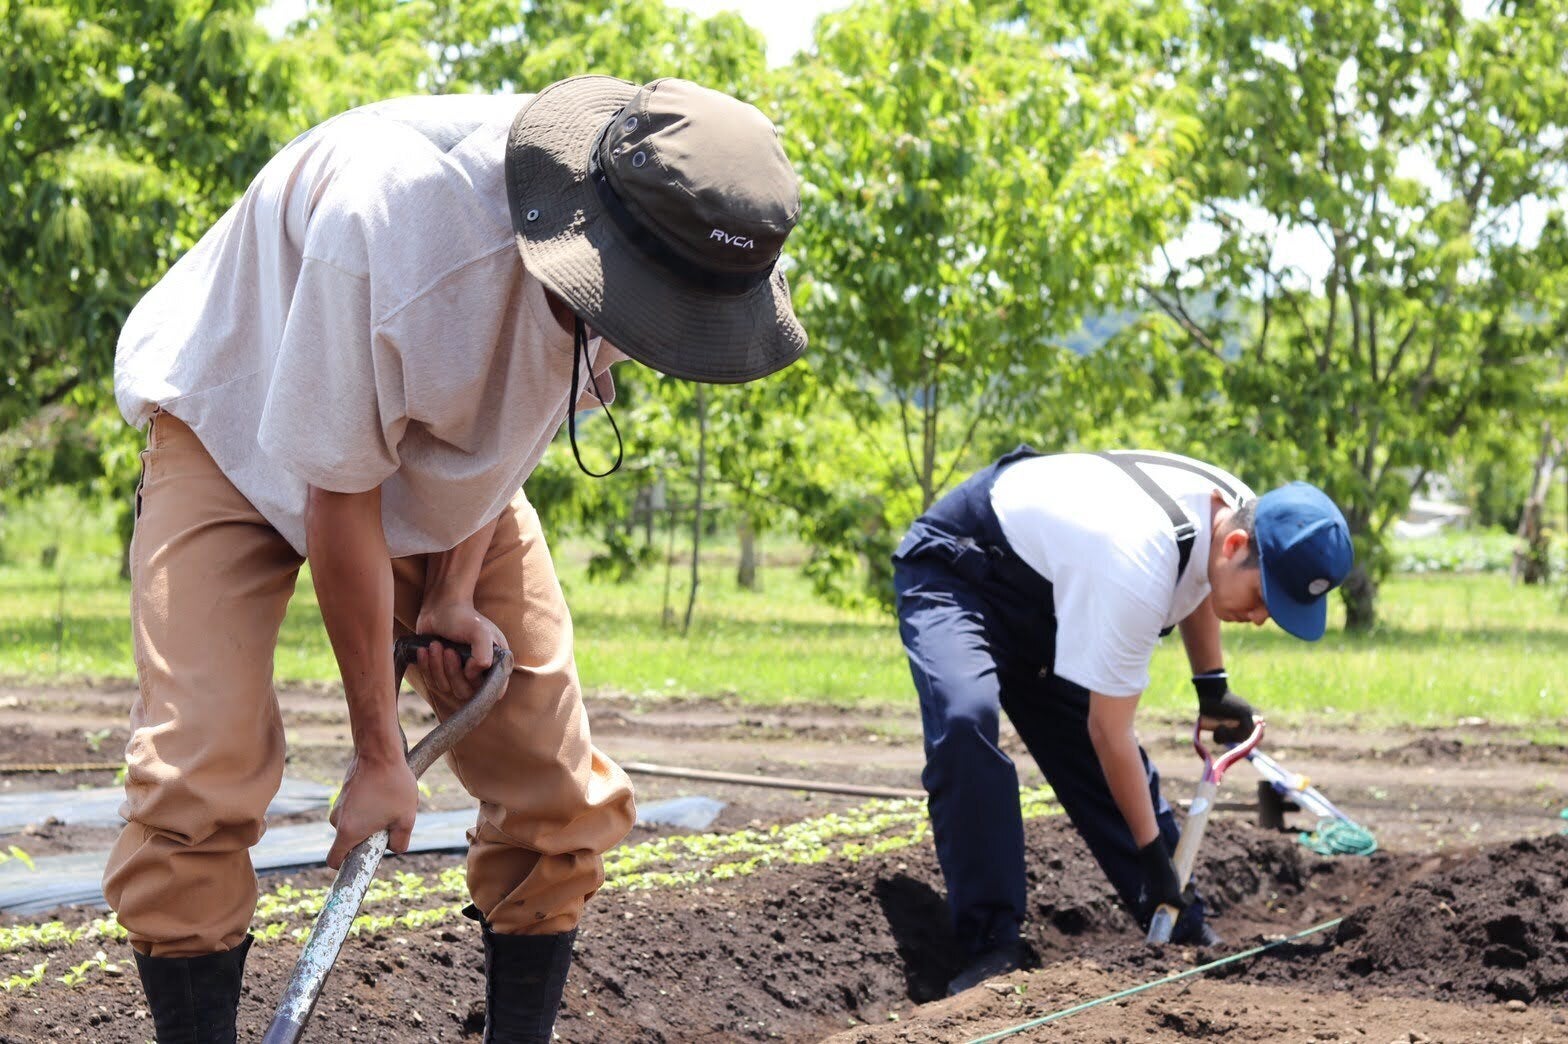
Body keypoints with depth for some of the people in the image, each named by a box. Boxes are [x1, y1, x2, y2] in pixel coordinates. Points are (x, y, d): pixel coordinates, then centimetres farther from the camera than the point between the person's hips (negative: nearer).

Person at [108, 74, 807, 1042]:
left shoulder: (669, 245, -22)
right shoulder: (386, 222, -41)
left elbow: (516, 417, -2)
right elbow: (340, 497, -28)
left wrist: (455, 594, -10)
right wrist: (378, 754, -21)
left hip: (449, 471, 5)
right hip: (243, 440, -5)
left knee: (561, 790, -3)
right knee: (202, 778, -23)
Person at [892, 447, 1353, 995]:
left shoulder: (1242, 513, -14)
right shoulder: (1138, 573, -40)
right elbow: (1109, 732, -29)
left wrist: (1212, 686, 16)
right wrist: (1152, 855, -22)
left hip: (1044, 592, 9)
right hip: (952, 574, -9)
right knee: (967, 722, -34)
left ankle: (1185, 931, 15)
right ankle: (990, 946, -29)